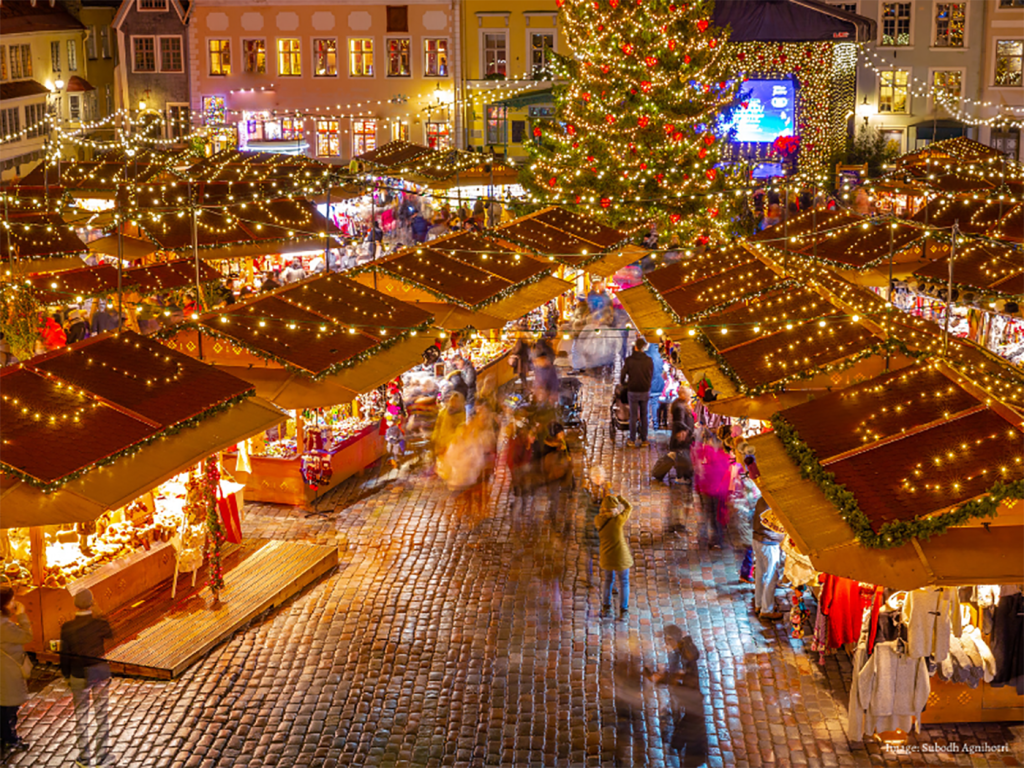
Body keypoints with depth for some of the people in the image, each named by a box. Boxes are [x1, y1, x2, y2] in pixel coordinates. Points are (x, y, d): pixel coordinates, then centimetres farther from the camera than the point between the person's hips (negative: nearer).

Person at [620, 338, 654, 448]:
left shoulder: (629, 360, -11)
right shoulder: (649, 361, -5)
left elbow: (622, 377, -6)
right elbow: (651, 376, 7)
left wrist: (624, 383, 16)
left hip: (633, 392, -1)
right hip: (645, 392, 2)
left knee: (633, 416, 7)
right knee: (644, 415, 12)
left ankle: (632, 441, 13)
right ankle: (644, 440, 15)